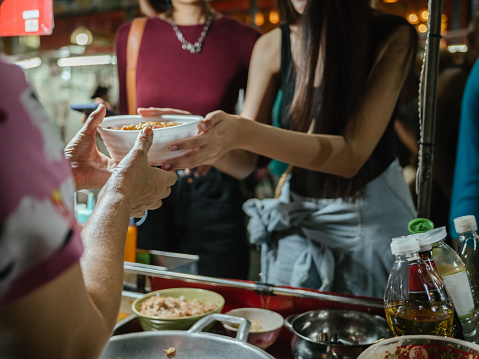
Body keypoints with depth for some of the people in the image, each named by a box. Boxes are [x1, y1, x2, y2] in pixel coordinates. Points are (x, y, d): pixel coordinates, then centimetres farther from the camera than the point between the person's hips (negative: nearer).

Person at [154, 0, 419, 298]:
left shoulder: (393, 37, -13)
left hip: (374, 217, -2)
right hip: (296, 221, 3)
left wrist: (243, 132, -35)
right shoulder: (273, 45, -5)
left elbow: (351, 154, -24)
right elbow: (244, 162, -4)